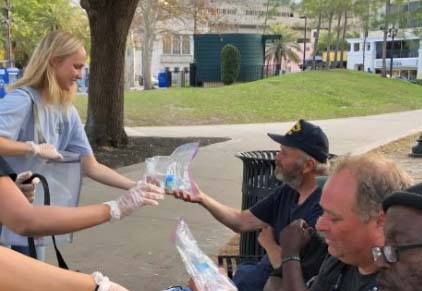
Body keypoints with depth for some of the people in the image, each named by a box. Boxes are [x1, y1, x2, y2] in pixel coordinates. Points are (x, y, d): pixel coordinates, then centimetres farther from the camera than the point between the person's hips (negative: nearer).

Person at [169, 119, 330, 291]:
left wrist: (269, 243, -10)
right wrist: (202, 198, -4)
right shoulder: (287, 191, 1)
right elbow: (242, 222, 6)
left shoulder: (321, 207, -28)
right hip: (266, 270, 8)